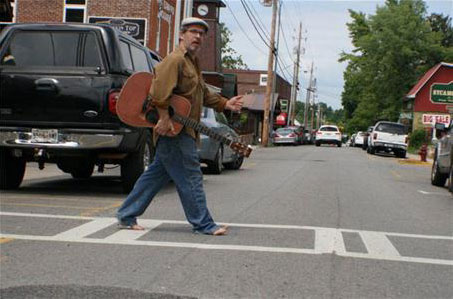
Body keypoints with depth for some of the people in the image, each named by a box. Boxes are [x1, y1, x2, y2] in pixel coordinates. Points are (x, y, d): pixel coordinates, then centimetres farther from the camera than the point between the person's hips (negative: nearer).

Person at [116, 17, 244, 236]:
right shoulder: (175, 60, -11)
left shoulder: (192, 63, 23)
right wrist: (165, 119, -27)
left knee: (157, 174, 12)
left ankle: (126, 216, 19)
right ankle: (203, 224, 5)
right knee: (190, 177, -4)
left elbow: (203, 94, 31)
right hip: (173, 131, -11)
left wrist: (225, 104, 22)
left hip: (182, 131, 11)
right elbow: (159, 90, -24)